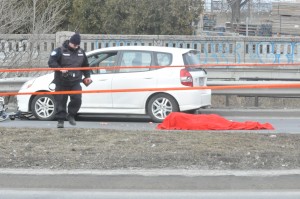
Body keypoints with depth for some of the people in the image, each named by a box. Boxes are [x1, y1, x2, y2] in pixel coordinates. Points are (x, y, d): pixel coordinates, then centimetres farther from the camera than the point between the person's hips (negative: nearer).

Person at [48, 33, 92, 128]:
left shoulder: (81, 52, 11)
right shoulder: (60, 51, -5)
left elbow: (85, 65, 23)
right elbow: (51, 62, -11)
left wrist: (87, 76, 13)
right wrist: (60, 69, -23)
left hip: (75, 82, 3)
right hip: (62, 82, -3)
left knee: (77, 99, -9)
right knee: (61, 101, 0)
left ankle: (71, 115, 13)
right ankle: (60, 120, 10)